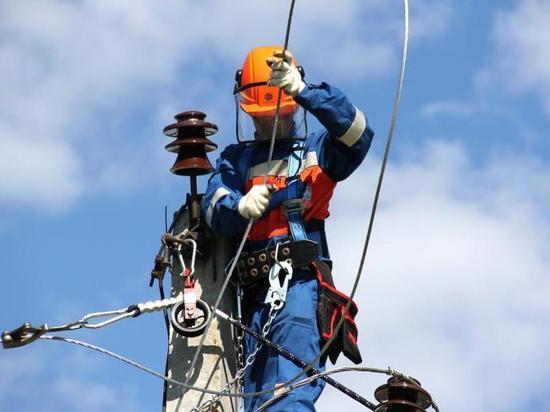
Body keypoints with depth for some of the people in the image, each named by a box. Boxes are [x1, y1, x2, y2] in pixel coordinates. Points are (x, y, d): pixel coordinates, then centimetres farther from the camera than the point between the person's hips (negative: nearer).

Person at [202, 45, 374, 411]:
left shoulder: (317, 149, 16)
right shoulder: (235, 159, 23)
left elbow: (357, 134, -6)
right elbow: (215, 210, 5)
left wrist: (304, 90, -18)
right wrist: (240, 207, -21)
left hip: (302, 283, -4)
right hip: (256, 291, 5)